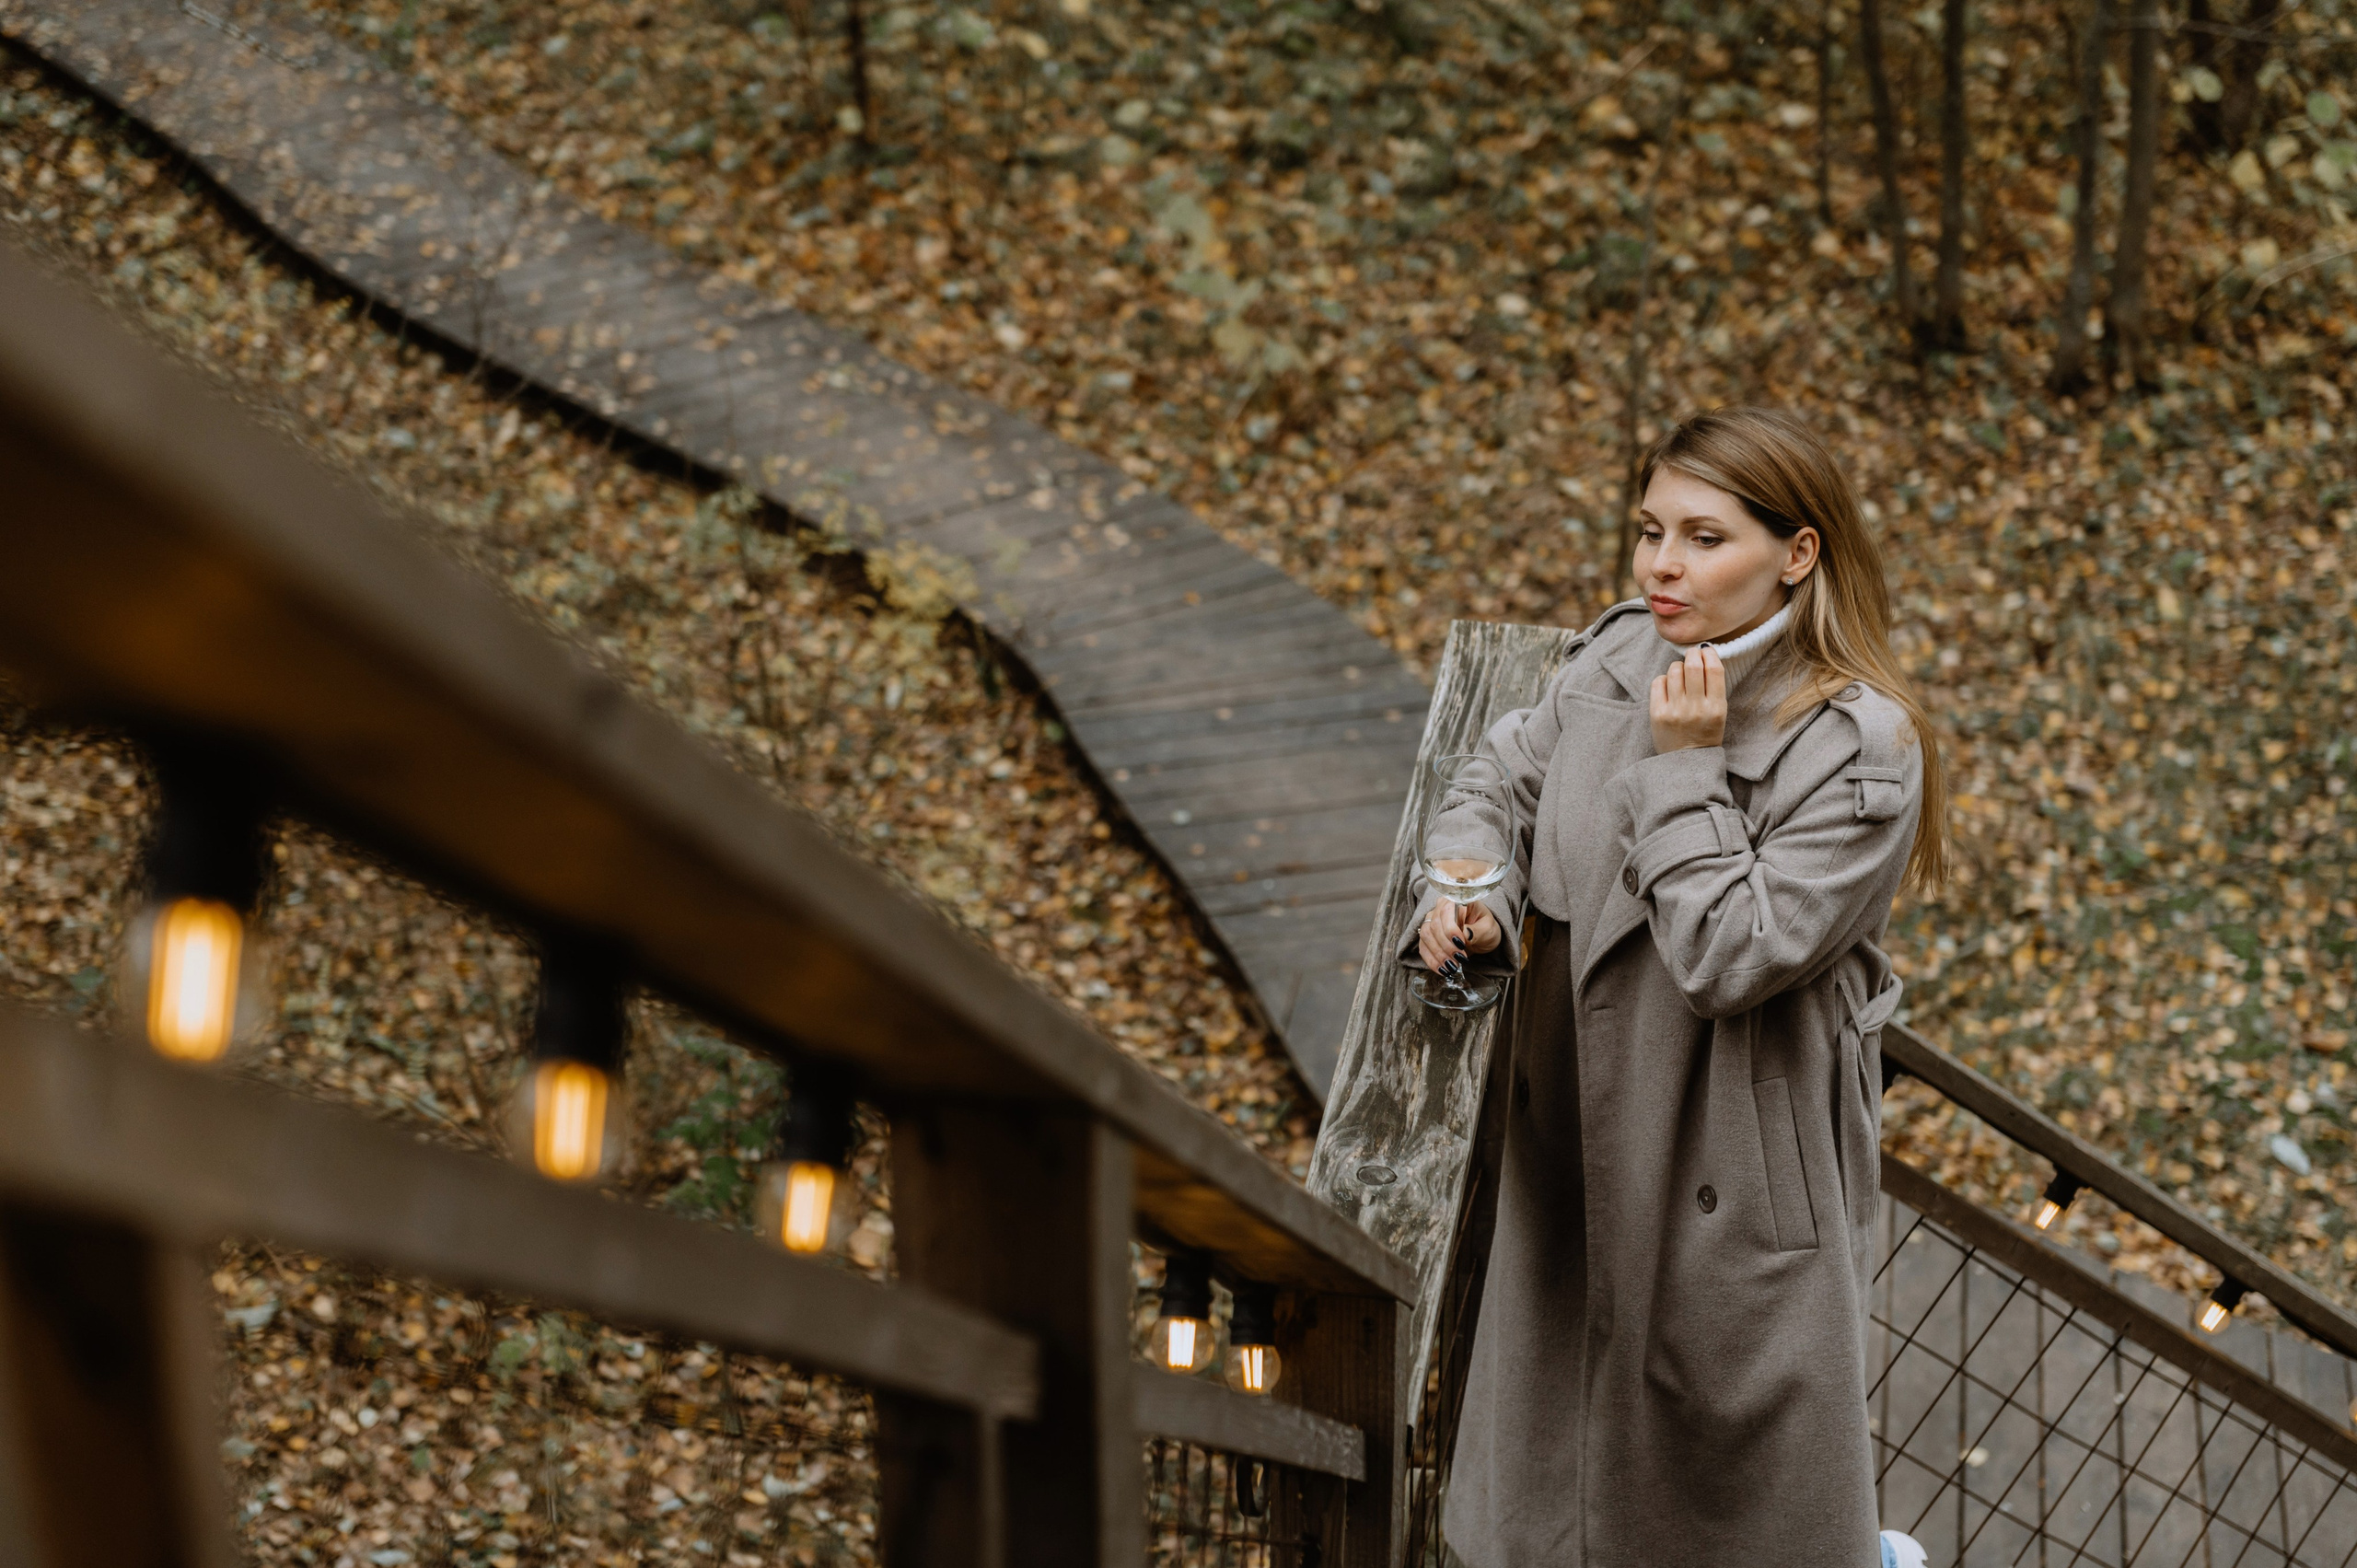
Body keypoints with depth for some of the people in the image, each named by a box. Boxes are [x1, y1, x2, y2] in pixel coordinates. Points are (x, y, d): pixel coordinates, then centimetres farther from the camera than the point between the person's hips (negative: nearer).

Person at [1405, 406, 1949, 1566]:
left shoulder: (1862, 749, -18)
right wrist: (1471, 900, -5)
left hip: (1736, 1178, -6)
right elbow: (1498, 784, 14)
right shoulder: (1615, 660, -1)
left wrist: (1683, 766, -21)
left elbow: (1731, 957, -24)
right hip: (1577, 1141, 6)